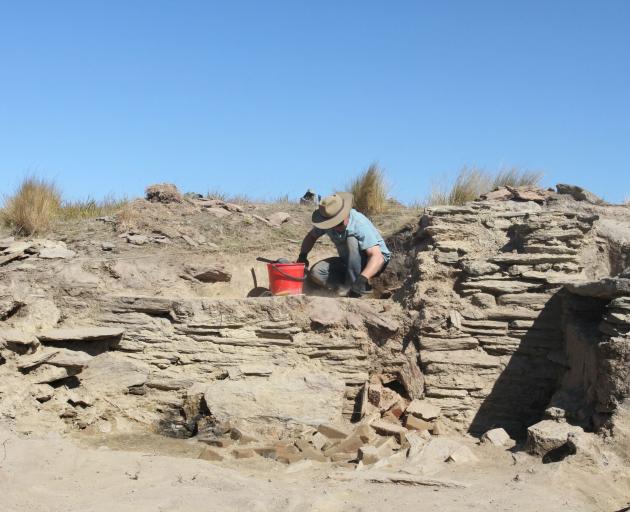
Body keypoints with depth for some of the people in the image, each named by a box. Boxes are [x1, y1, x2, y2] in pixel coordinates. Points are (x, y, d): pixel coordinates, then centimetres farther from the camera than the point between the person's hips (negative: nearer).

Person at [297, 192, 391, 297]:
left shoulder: (360, 225, -30)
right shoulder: (328, 223, -12)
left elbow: (377, 256, -39)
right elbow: (311, 236, 9)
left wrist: (363, 278, -55)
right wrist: (302, 255, -10)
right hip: (348, 263, 6)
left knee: (352, 240, -34)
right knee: (315, 273, -17)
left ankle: (353, 286, -27)